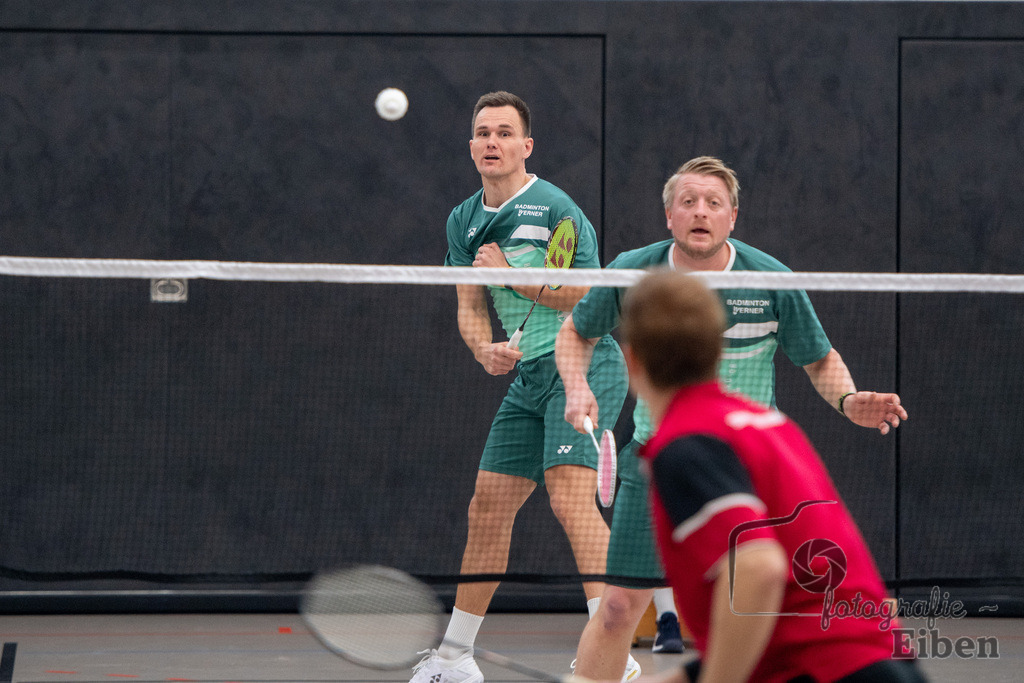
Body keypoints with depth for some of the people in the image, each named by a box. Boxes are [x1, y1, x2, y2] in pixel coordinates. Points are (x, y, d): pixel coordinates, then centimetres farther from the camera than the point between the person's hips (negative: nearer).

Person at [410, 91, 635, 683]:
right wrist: (486, 349, -9)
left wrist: (511, 274, -15)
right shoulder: (464, 221, 12)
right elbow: (471, 307, 12)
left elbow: (588, 296, -15)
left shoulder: (554, 208, -11)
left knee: (571, 499, -23)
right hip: (528, 375, 8)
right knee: (488, 509, 9)